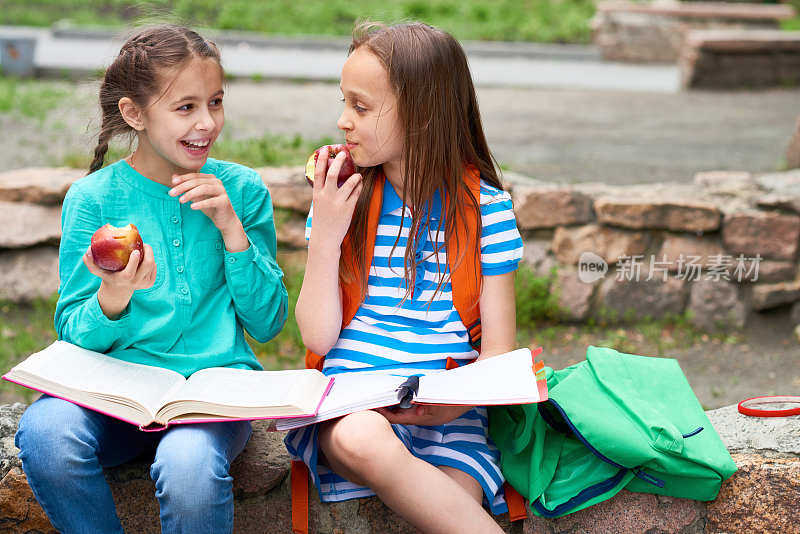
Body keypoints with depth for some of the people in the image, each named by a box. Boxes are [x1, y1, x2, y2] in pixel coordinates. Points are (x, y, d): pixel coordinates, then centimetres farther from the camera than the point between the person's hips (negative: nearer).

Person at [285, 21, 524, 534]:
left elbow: (498, 348, 3)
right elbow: (318, 337, 3)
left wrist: (457, 402, -17)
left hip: (447, 415, -2)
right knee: (362, 439, -36)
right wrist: (325, 236, -7)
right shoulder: (344, 199, 7)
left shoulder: (485, 206, 2)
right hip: (349, 405, 2)